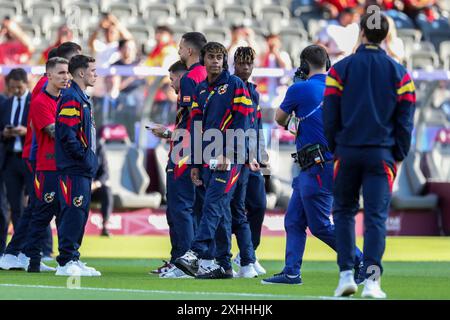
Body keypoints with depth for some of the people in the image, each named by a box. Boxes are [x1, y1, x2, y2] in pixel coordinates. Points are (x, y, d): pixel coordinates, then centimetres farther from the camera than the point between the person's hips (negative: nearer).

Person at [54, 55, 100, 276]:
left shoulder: (83, 99, 20)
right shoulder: (71, 99, -13)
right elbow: (67, 135, -21)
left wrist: (90, 159, 16)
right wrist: (85, 158, -16)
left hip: (84, 169, 10)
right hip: (73, 168, -10)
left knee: (80, 214, 12)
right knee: (73, 213, -12)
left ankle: (73, 260, 16)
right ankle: (66, 262, -12)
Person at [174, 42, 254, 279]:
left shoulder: (235, 85, -2)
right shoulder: (200, 90, 18)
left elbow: (242, 124, -9)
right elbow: (196, 128, 19)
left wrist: (228, 154, -17)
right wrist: (195, 164, 15)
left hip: (228, 159, -7)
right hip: (208, 159, 7)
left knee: (213, 204, -17)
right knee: (221, 211, 7)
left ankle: (198, 254, -29)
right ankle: (223, 265, 8)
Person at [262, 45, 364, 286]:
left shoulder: (300, 89, -11)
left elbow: (280, 119, 4)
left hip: (318, 168, -8)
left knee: (320, 226, -3)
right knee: (293, 220, 11)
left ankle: (362, 263, 0)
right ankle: (291, 272, 9)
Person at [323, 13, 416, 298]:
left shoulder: (341, 69, 1)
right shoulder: (399, 73, 4)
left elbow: (330, 116, 0)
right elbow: (405, 119, 3)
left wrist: (335, 149, 11)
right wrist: (399, 156, 10)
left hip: (347, 152, 0)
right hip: (381, 154, 0)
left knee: (344, 211, 13)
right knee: (376, 216, -2)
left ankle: (346, 274, 5)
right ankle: (372, 278, -14)